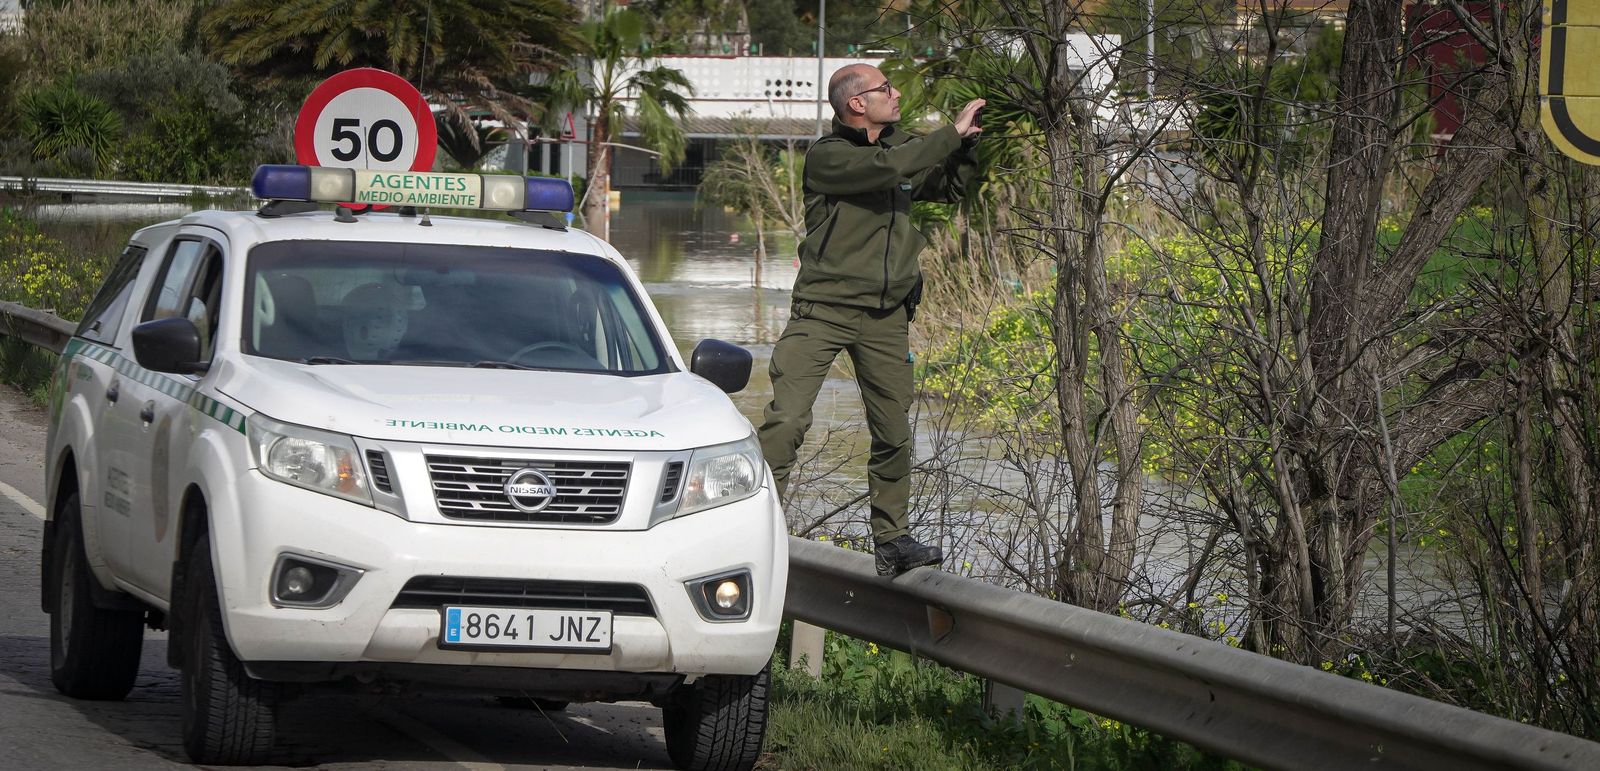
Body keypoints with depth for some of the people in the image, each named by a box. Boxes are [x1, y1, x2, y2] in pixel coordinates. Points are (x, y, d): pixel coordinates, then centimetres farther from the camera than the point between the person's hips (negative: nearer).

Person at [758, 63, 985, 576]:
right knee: (786, 418, -15)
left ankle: (891, 538, 15)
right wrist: (952, 133, -15)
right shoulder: (827, 155, -8)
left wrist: (969, 142, 9)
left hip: (886, 314, 6)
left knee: (893, 432, 6)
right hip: (823, 309, -6)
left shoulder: (900, 147, 14)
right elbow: (886, 167, -24)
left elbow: (951, 188, 26)